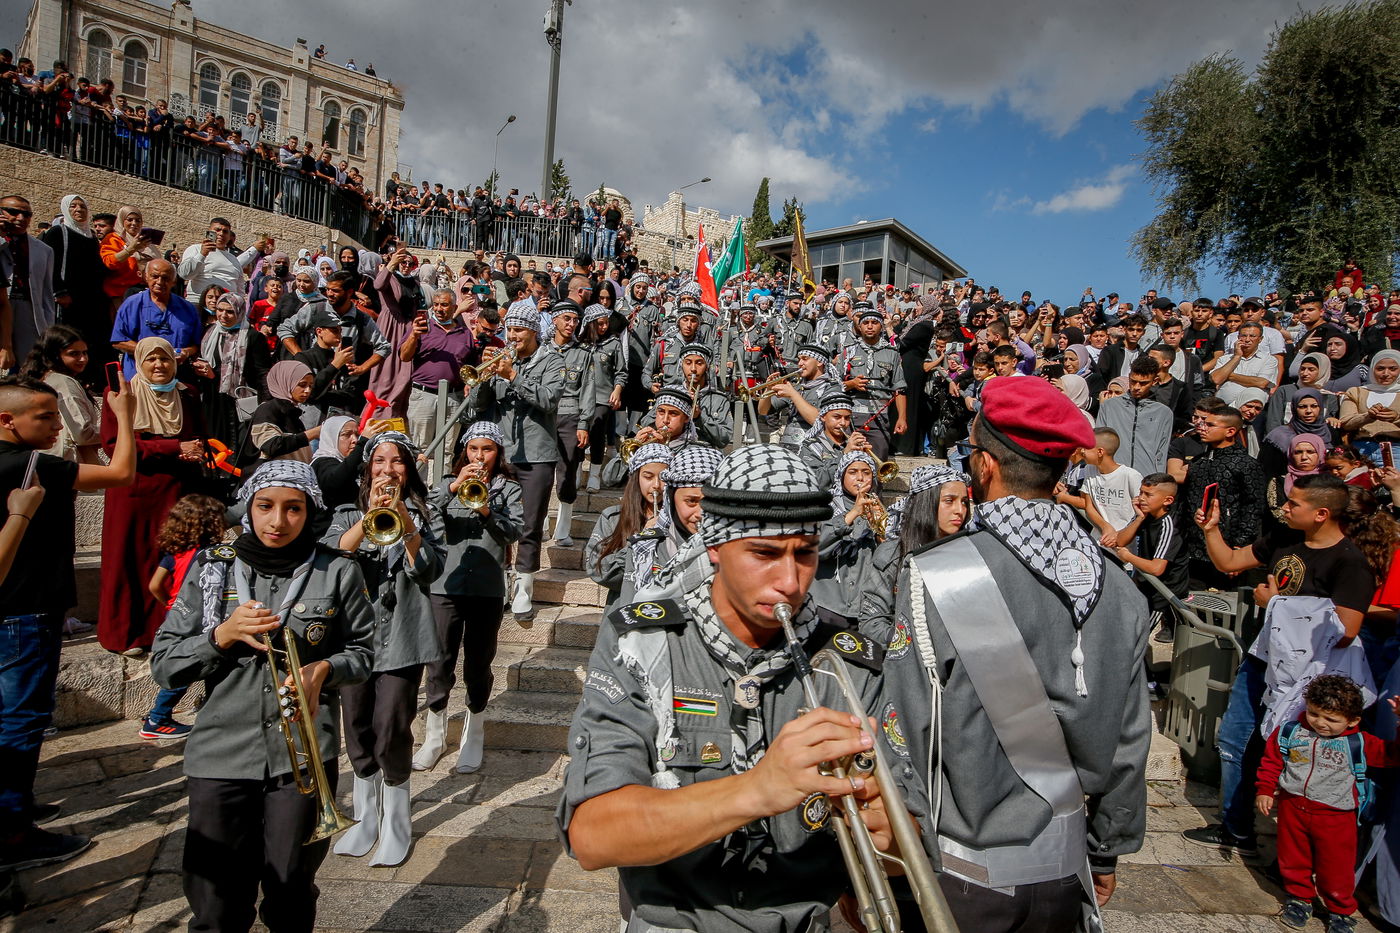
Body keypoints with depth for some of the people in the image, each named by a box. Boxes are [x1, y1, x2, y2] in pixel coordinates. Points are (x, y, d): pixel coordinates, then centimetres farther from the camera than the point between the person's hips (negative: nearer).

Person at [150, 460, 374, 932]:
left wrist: (325, 669, -11)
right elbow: (164, 666, 4)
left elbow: (362, 650, 9)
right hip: (221, 756, 1)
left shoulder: (337, 572, -1)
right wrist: (224, 634, -13)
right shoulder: (212, 569, 2)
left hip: (303, 754, -1)